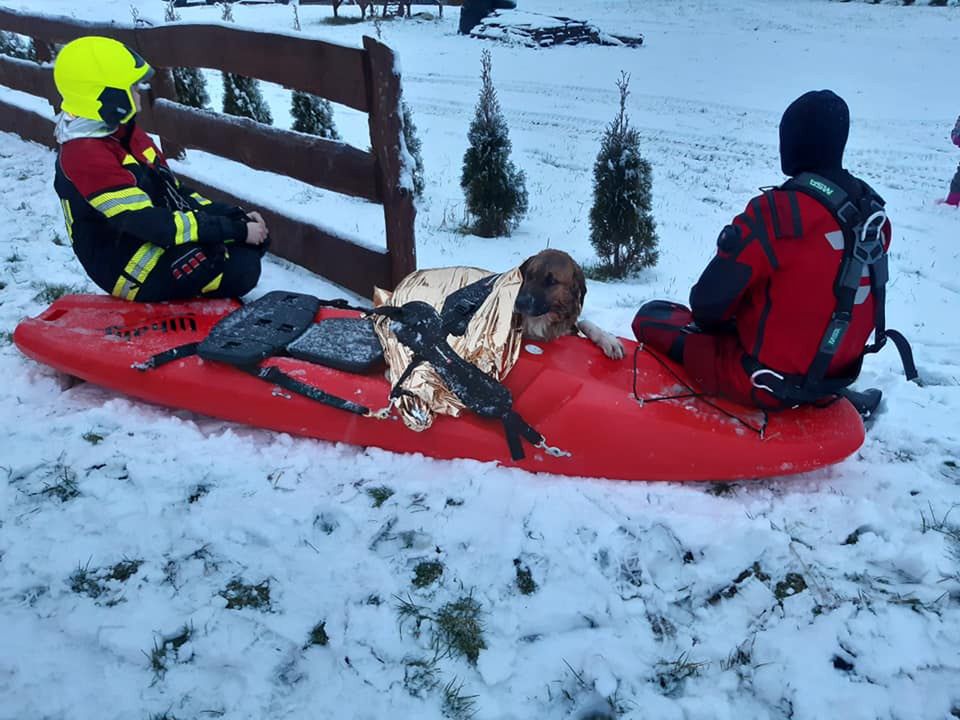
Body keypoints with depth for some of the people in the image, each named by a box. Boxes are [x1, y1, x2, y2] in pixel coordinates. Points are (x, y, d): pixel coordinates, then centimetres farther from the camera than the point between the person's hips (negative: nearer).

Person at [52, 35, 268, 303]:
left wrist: (237, 216, -1)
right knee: (241, 268, -26)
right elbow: (151, 224, -27)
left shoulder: (123, 132, 10)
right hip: (129, 267, -9)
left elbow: (173, 190, 13)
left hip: (158, 240, 9)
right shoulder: (86, 155, -21)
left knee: (256, 237, -3)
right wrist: (237, 230, -25)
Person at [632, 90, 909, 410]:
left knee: (651, 316, 4)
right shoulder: (872, 210, -2)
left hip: (768, 381, -7)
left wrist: (707, 318, 4)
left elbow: (709, 300, -20)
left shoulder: (777, 213, -25)